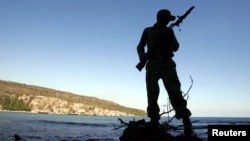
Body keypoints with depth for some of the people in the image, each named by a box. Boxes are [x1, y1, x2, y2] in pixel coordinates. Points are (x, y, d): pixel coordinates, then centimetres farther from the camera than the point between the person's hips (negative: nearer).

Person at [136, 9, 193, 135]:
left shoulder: (169, 31, 19)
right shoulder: (148, 31, 18)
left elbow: (175, 48, 10)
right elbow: (140, 47, 13)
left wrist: (169, 37, -7)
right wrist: (142, 55, -9)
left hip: (167, 63, 0)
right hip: (152, 64, 1)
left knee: (174, 91, -14)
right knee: (152, 93, -6)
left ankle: (186, 122, -17)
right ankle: (153, 122, -1)